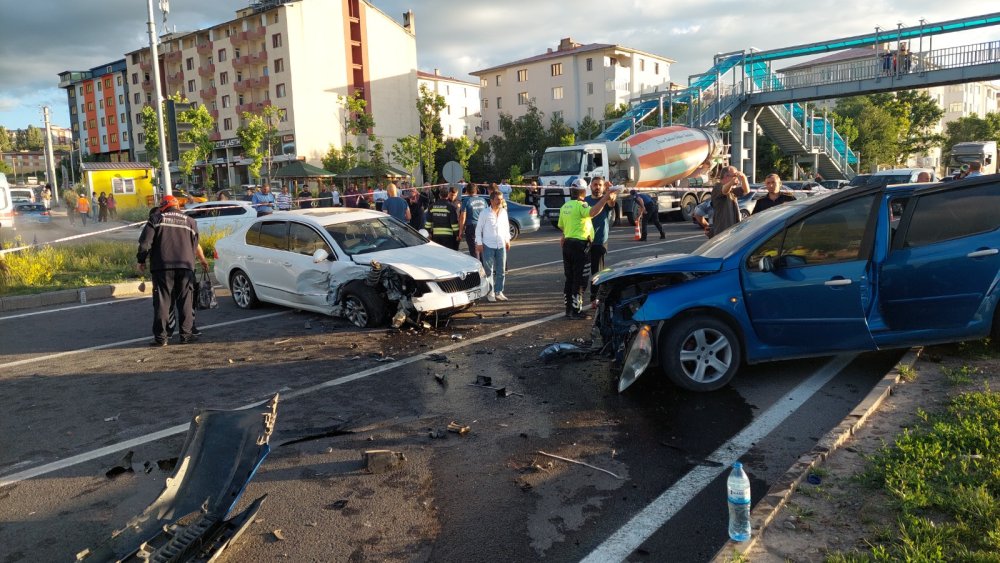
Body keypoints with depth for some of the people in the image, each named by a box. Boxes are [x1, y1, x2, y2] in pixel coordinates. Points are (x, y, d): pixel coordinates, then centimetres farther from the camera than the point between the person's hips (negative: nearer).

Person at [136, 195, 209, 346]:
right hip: (186, 266, 2)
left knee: (162, 302, 1)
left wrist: (140, 260, 6)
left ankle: (160, 337, 0)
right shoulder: (190, 222, 13)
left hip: (162, 266, -2)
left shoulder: (156, 219, 3)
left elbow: (145, 242, -3)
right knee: (186, 301, 7)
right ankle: (186, 334, 7)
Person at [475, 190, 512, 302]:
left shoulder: (504, 212, 8)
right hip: (488, 245, -4)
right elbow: (478, 228, -3)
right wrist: (479, 243, -7)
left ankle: (499, 292, 15)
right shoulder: (485, 213, -5)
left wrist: (507, 240, 14)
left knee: (501, 270, 6)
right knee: (489, 270, -1)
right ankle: (490, 293, 5)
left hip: (501, 245, 4)